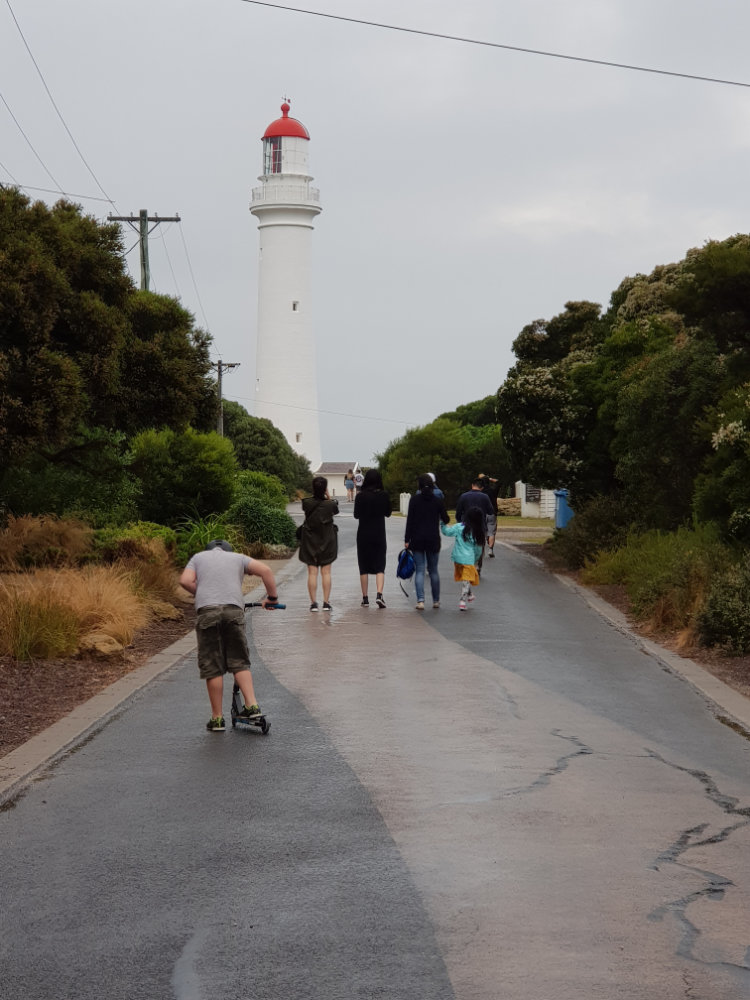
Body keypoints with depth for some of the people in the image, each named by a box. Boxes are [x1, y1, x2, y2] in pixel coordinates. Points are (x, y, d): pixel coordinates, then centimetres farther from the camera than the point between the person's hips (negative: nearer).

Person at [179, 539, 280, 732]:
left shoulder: (198, 557, 24)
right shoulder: (237, 557, 24)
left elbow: (185, 580, 7)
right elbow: (265, 570, 10)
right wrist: (272, 597, 19)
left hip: (207, 610, -1)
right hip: (234, 609, 1)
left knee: (212, 667, 2)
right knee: (239, 662, 13)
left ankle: (217, 718, 6)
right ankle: (252, 705, 1)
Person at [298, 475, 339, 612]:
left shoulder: (307, 503, -11)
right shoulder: (330, 504, -12)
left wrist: (315, 495, 6)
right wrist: (328, 496, 8)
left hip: (310, 541, 0)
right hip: (327, 540, 0)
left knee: (312, 572, 2)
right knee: (326, 572, 4)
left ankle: (313, 602, -2)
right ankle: (326, 602, 1)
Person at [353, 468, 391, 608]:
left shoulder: (361, 496, -10)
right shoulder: (384, 495, -5)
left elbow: (356, 515, -2)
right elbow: (388, 513, 7)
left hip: (364, 534, -1)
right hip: (379, 533, 1)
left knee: (364, 567, 9)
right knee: (380, 567, 4)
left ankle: (365, 598, 11)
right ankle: (379, 594, -16)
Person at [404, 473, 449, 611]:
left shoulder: (414, 500, -4)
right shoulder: (437, 500, 0)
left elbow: (410, 521, -6)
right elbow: (446, 520, 6)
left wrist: (407, 540, -2)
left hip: (417, 539, -1)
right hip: (433, 539, 1)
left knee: (419, 570, -1)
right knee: (433, 570, 12)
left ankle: (420, 600, -13)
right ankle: (436, 600, 17)